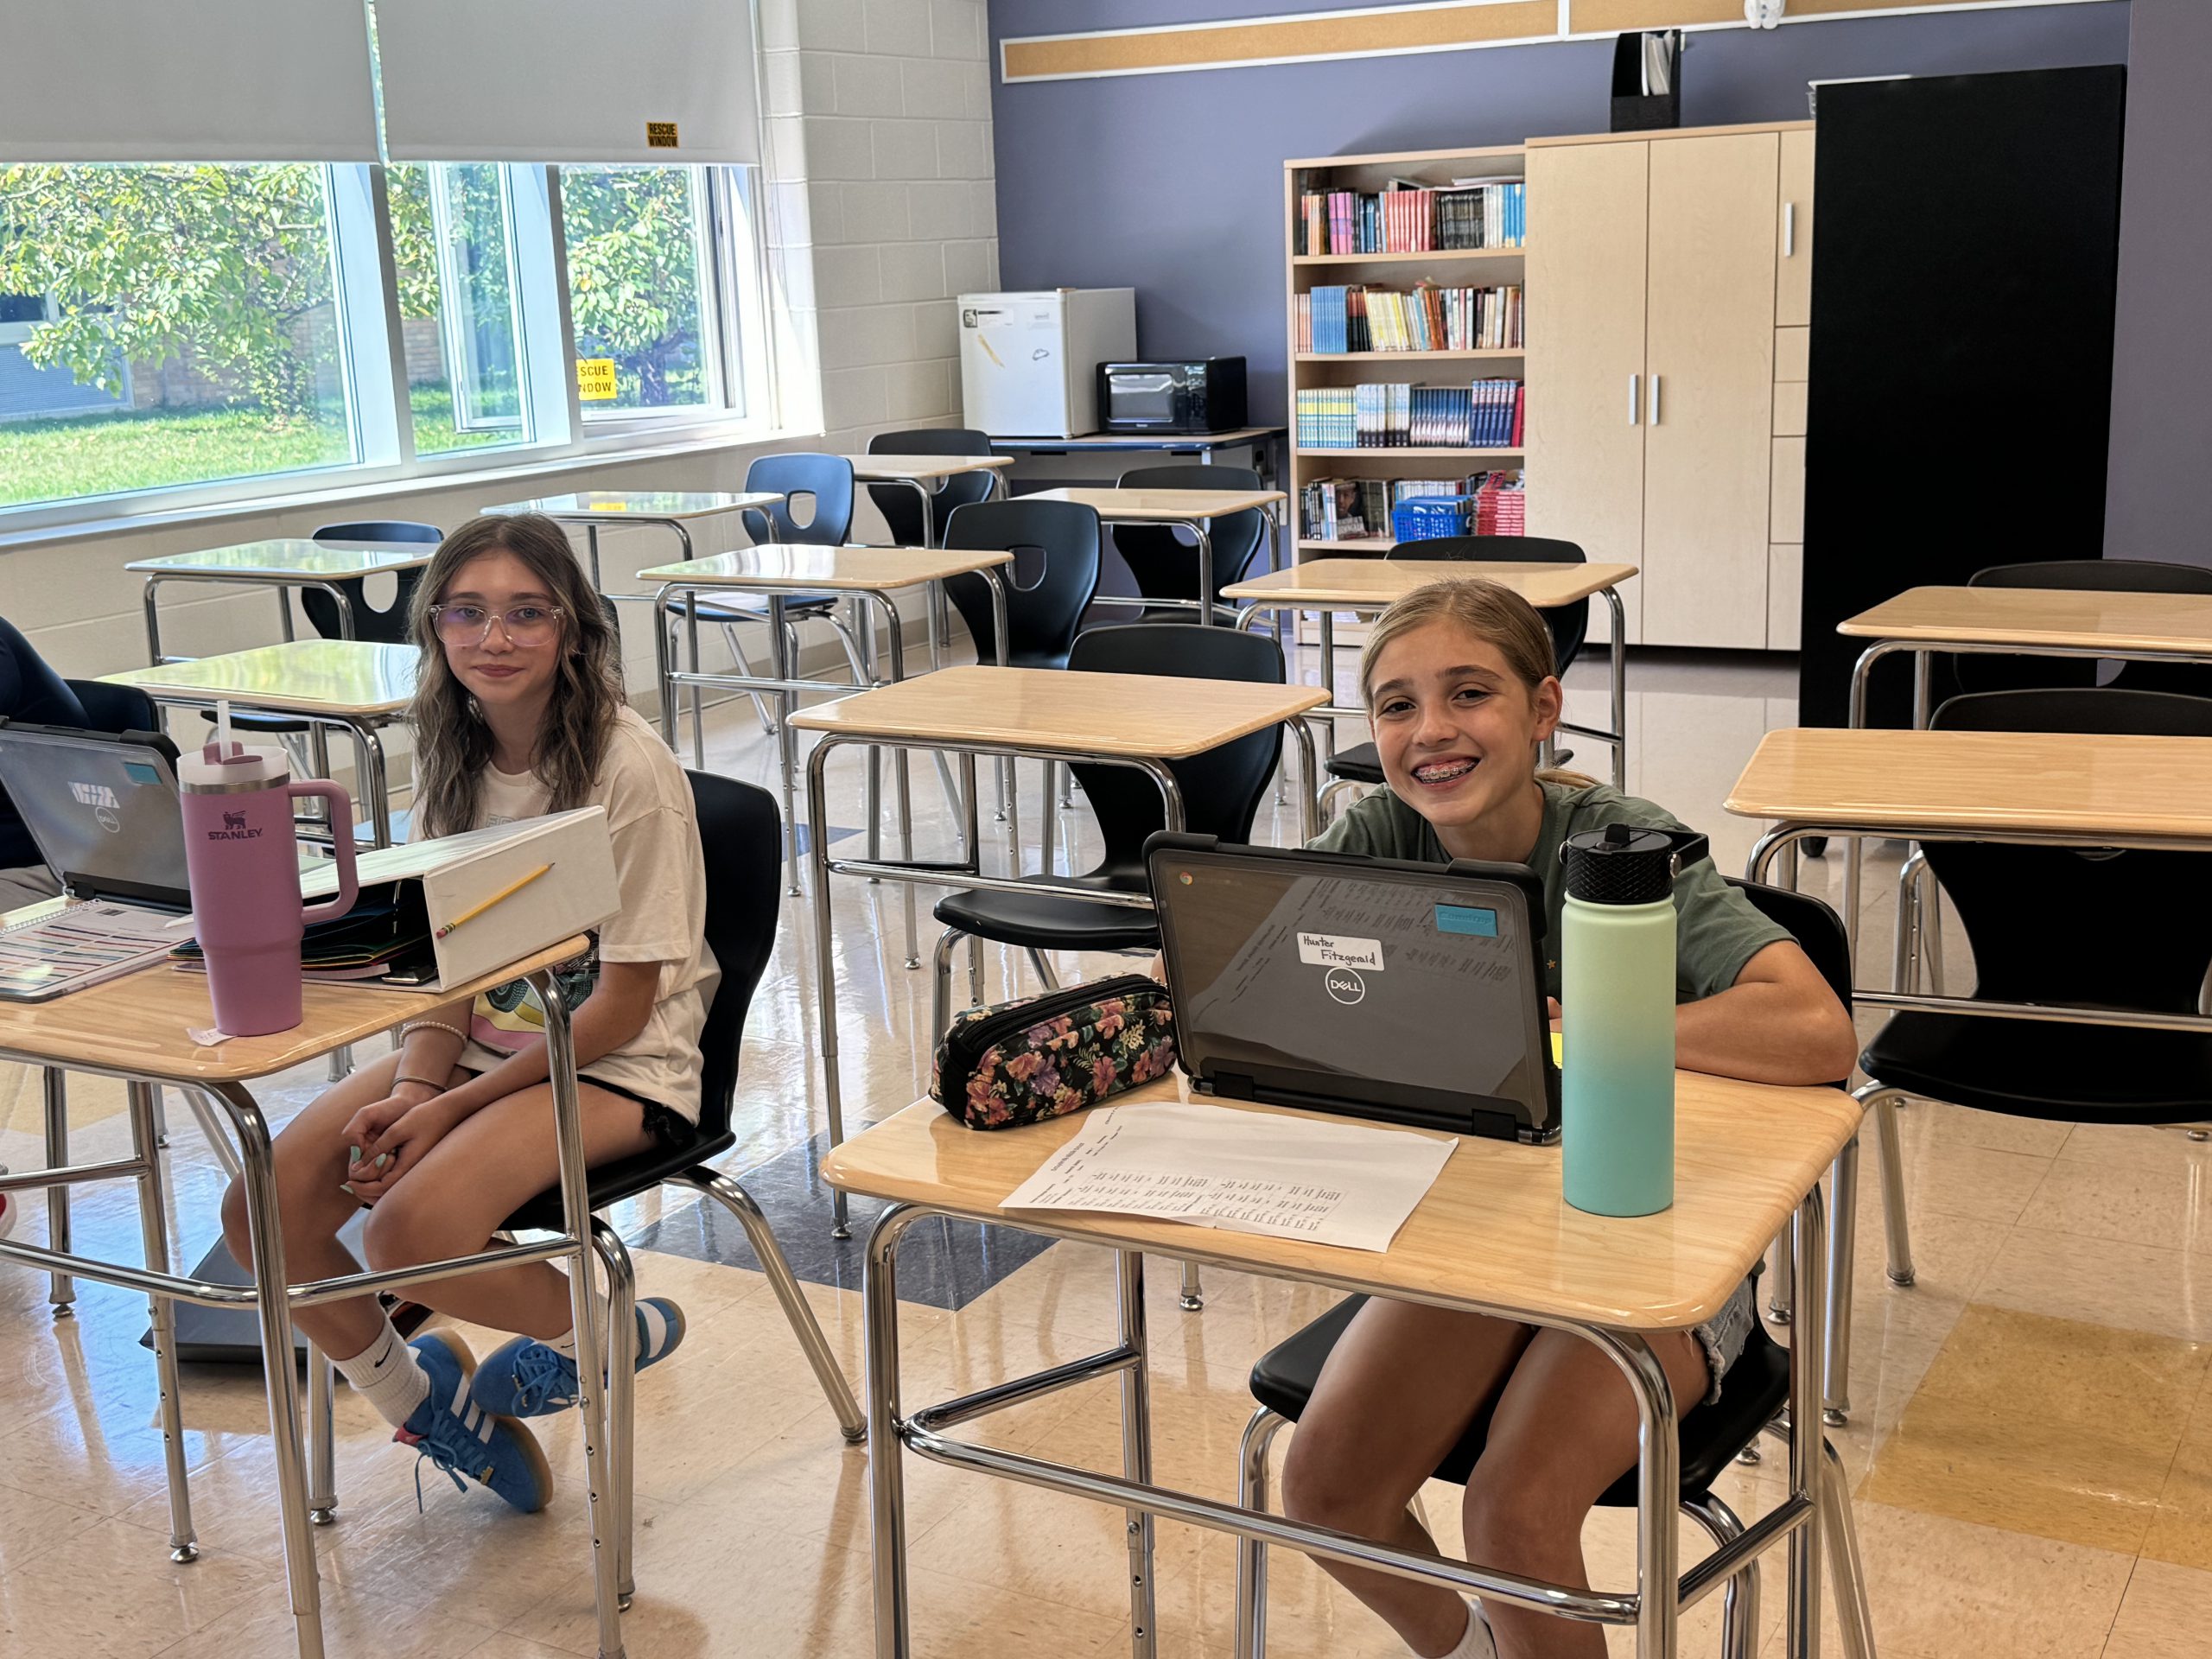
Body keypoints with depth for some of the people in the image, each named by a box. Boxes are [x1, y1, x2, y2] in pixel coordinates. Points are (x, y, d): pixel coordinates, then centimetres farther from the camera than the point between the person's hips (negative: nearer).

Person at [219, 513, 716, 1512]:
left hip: (617, 1068, -6)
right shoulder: (451, 758, 2)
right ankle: (413, 1398, 14)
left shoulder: (630, 771, -19)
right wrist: (414, 1085, -13)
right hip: (481, 1044, 7)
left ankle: (602, 1335, 3)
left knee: (412, 1231, -29)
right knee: (263, 1210, -12)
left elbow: (623, 1006, -16)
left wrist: (453, 1108, -18)